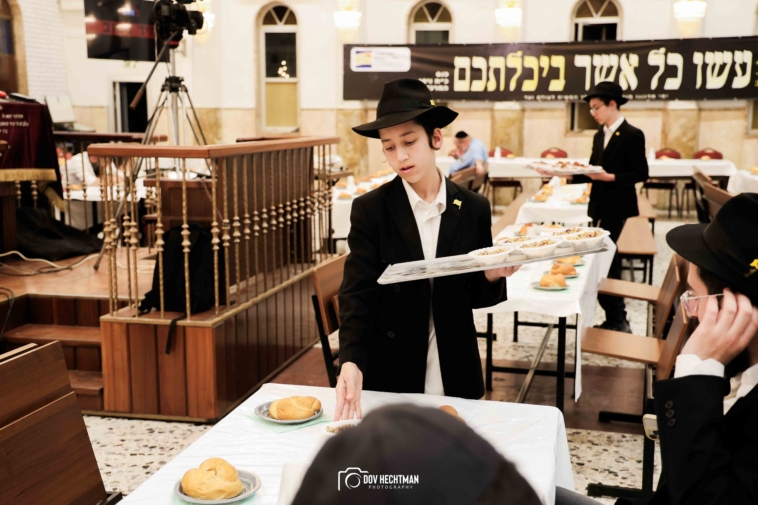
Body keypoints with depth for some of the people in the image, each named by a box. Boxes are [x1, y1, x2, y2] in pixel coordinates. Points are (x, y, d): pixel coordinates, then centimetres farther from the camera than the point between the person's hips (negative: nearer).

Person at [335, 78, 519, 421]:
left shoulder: (474, 209, -2)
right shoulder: (370, 210, -7)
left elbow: (475, 296, 5)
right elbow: (357, 294, -14)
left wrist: (492, 277, -17)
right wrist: (351, 362, -29)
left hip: (455, 376, 2)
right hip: (389, 378, -1)